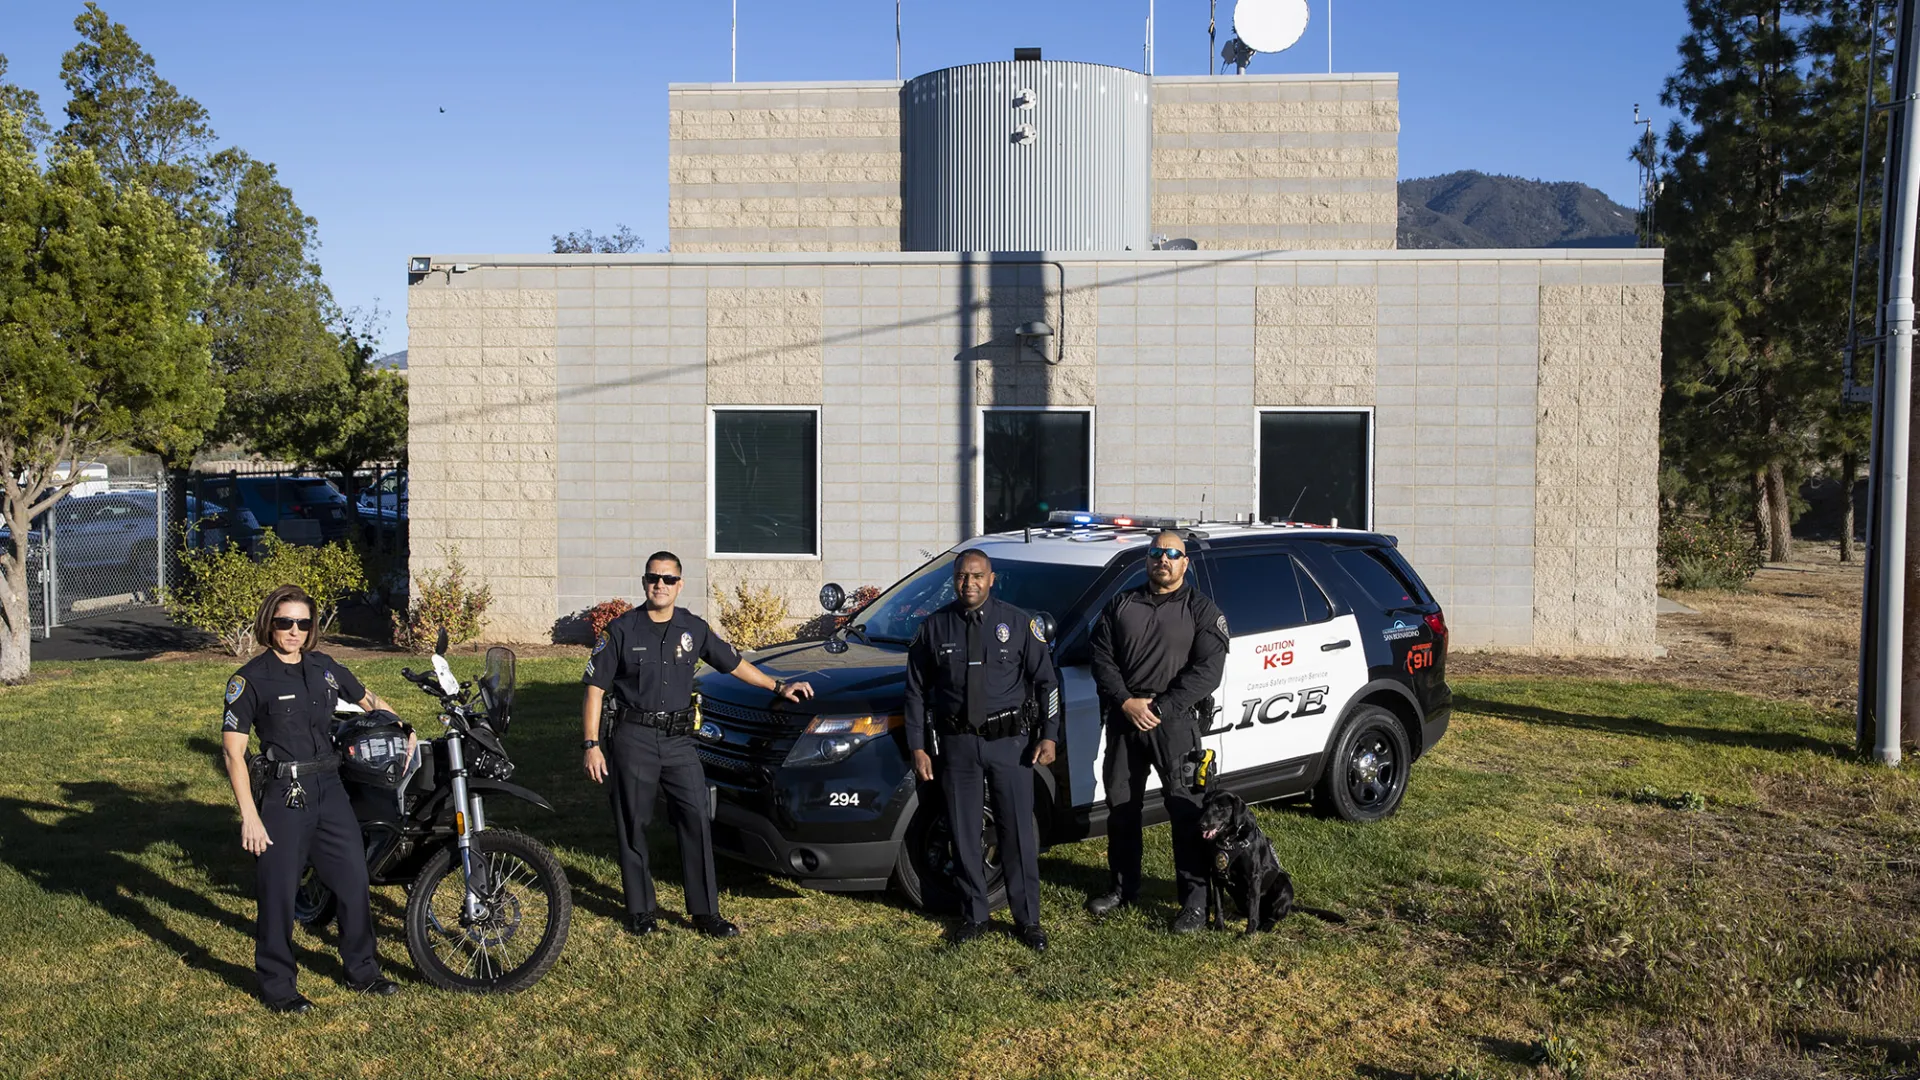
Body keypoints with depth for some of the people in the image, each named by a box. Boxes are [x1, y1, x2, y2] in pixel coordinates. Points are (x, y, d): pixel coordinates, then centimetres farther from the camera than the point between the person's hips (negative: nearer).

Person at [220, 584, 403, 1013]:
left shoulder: (325, 668, 9)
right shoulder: (251, 679, -7)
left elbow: (368, 700, 27)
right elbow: (232, 751, -10)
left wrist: (404, 730, 15)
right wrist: (249, 816, -15)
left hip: (330, 789, 6)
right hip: (284, 796, -5)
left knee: (355, 882, 10)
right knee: (278, 893, 0)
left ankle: (362, 970, 26)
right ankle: (277, 986, 16)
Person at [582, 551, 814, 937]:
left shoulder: (694, 628, 7)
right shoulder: (621, 630, -3)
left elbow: (733, 664, 19)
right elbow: (595, 688, -3)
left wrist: (779, 686, 16)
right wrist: (592, 745, -9)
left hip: (679, 739, 3)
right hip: (634, 739, -3)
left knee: (697, 821, -2)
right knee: (633, 826, 4)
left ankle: (705, 912, 5)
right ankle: (641, 910, 17)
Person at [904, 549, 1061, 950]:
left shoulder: (1018, 623, 0)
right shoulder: (936, 627, 4)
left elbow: (1046, 681, 4)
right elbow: (916, 690, 8)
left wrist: (1049, 736, -3)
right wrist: (918, 747, 4)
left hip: (1009, 741, -1)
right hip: (957, 744, 1)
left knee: (1019, 833, 2)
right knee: (965, 835, 7)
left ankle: (1027, 918, 13)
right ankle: (973, 916, 21)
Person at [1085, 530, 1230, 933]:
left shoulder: (1201, 610, 1)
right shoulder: (1121, 606, 11)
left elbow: (1207, 671, -9)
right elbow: (1102, 658, 5)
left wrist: (1160, 709, -15)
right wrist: (1126, 702, -11)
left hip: (1175, 721, -4)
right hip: (1124, 718, 4)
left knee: (1186, 809, -6)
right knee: (1121, 805, 12)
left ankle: (1196, 899, 1)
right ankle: (1123, 887, 27)